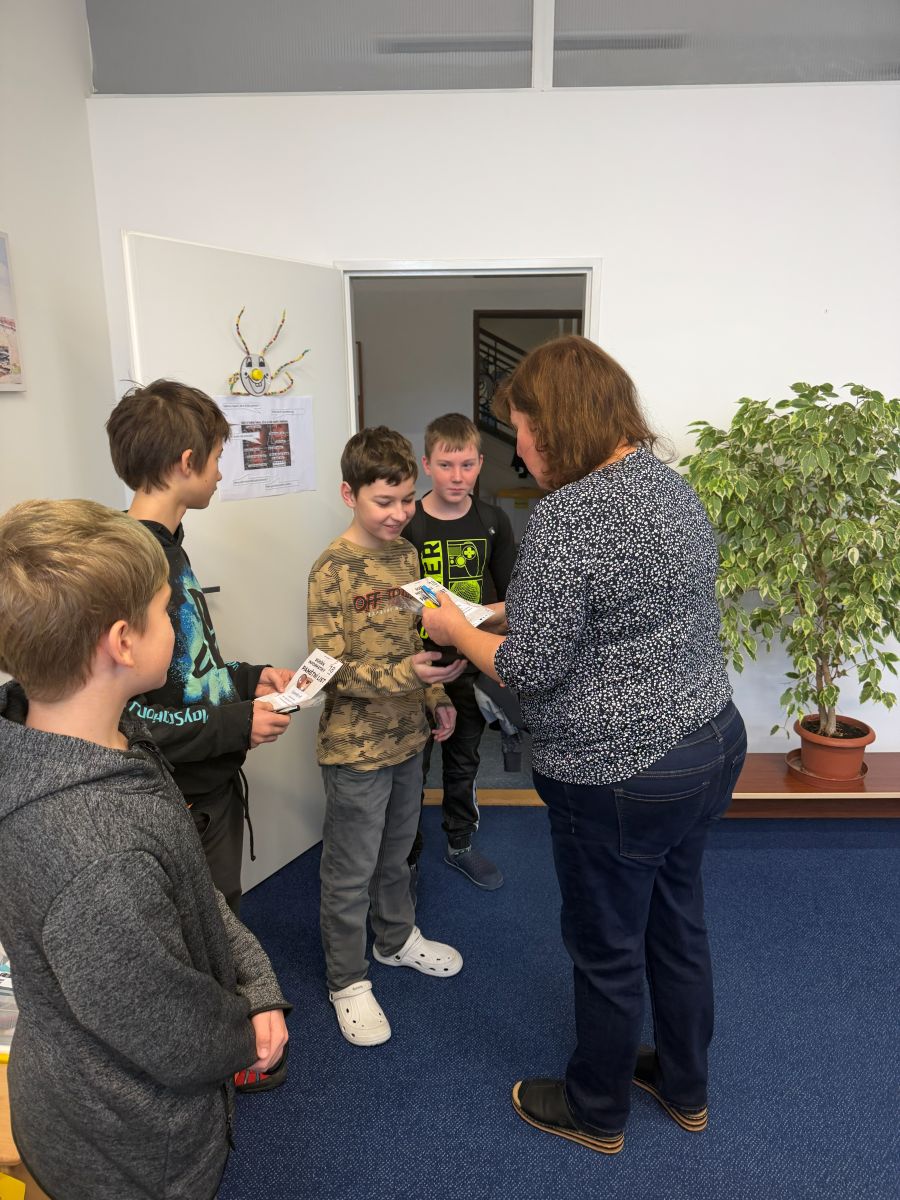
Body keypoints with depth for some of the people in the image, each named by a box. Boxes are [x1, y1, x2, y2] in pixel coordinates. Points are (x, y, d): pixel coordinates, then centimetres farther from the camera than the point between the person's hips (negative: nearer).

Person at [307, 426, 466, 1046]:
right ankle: (348, 982, 29)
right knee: (351, 871, 10)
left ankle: (397, 937, 47)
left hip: (408, 737, 7)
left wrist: (435, 698, 11)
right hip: (356, 746, -7)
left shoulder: (405, 554, 3)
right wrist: (406, 674, -33)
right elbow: (333, 670, -21)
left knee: (396, 850, 25)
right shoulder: (333, 569, -19)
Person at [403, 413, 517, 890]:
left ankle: (460, 845, 39)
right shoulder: (407, 523, -9)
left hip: (473, 664, 3)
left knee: (464, 760, 19)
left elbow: (510, 596, 5)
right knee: (411, 766, 8)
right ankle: (405, 860, 27)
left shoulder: (493, 522, 0)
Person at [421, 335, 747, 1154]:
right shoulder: (670, 483, 4)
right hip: (710, 744, 9)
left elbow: (531, 671, -21)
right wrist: (516, 613, 13)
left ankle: (596, 1113, 40)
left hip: (622, 779, -8)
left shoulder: (566, 517, -24)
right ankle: (684, 1087, 48)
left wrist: (458, 631, -4)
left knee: (608, 950, 14)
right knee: (678, 925, 25)